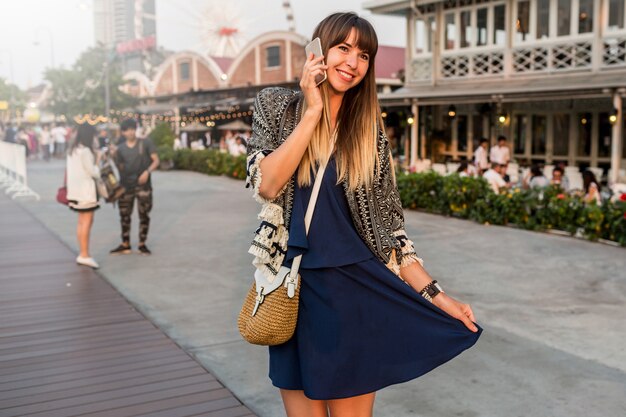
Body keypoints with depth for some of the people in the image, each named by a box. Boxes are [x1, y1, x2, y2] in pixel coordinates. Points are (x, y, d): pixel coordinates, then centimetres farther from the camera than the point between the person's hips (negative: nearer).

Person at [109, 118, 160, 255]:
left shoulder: (146, 143, -2)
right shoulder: (120, 148, 6)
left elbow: (156, 160, -3)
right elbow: (120, 168, 7)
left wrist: (147, 171, -19)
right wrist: (115, 156, -9)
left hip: (143, 185, -2)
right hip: (126, 186, 2)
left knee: (144, 215, 3)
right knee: (124, 215, 6)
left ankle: (142, 244, 15)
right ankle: (125, 245, 17)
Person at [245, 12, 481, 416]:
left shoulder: (370, 131, 3)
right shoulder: (278, 106, 2)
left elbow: (389, 226, 3)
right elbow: (267, 185, -14)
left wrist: (435, 294, -4)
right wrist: (312, 112, -14)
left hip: (357, 294, 1)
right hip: (296, 294, 0)